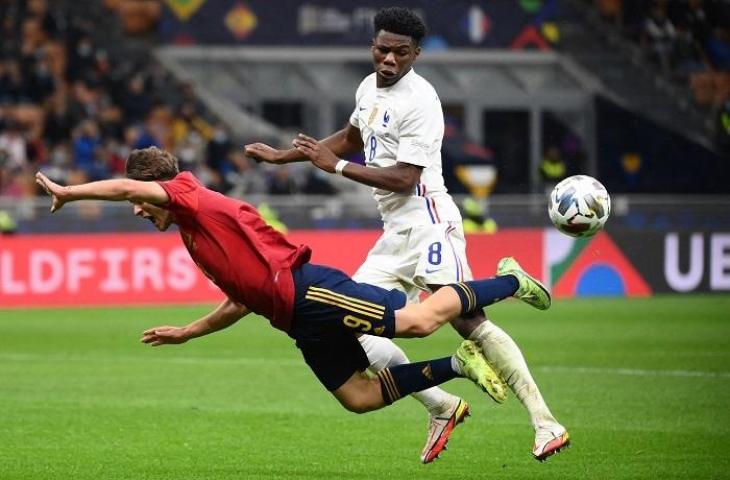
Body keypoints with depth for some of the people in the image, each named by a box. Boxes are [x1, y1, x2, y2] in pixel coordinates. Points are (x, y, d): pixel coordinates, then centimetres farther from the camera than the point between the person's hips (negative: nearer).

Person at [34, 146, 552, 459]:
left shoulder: (193, 197, -1)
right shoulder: (198, 239, 27)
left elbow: (129, 186, -17)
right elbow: (242, 301, 33)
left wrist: (69, 192, -7)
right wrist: (186, 333, 37)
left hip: (305, 290, -9)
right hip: (298, 320, 9)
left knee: (417, 320, -16)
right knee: (359, 396, 2)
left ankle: (508, 282, 1)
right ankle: (459, 366, 8)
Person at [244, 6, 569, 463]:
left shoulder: (419, 100, -13)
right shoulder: (370, 87, 15)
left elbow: (404, 179, -18)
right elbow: (352, 136, 35)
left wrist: (336, 166, -13)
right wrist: (285, 156, 39)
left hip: (427, 222, -9)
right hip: (395, 233, 9)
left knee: (469, 322, -20)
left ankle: (546, 424, -22)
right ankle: (442, 407, 5)